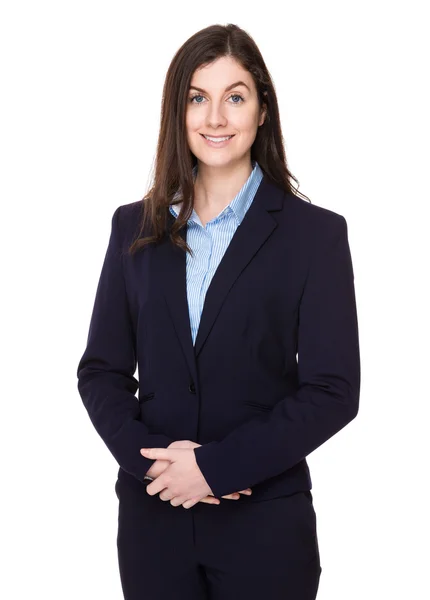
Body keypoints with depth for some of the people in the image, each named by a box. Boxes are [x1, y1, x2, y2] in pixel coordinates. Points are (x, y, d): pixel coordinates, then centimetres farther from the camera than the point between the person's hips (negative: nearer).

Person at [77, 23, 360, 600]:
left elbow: (333, 393, -8)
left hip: (265, 522, -2)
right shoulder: (135, 227, 5)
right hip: (152, 514, 3)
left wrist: (216, 465, -14)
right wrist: (150, 457, -11)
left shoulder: (316, 232, -4)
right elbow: (101, 371, 5)